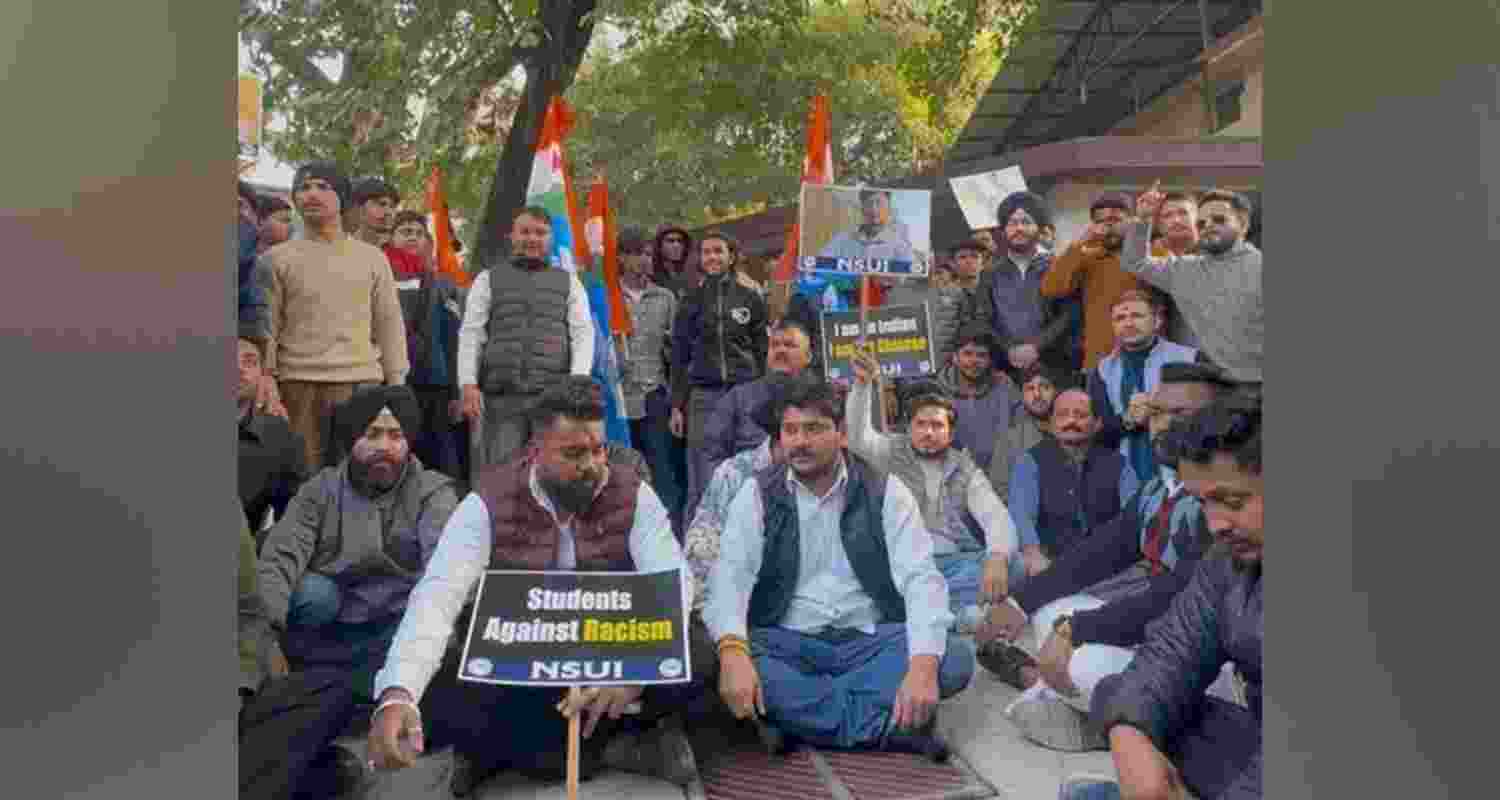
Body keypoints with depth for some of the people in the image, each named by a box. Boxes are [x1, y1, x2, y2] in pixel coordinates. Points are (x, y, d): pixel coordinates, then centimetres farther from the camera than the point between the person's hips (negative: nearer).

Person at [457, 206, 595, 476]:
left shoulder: (569, 282, 17)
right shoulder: (488, 279, 16)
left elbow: (583, 334, 7)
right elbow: (471, 334, 8)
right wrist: (469, 384, -5)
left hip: (554, 396, 1)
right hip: (500, 395, 0)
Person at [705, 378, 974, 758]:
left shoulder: (884, 491, 0)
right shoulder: (758, 494, 1)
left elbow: (921, 578, -10)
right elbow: (730, 577, -10)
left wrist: (923, 665, -29)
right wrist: (733, 652, -32)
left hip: (871, 641, 0)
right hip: (786, 643, 0)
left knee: (955, 657, -25)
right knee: (722, 665, -32)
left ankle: (799, 712, -19)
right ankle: (895, 723, -22)